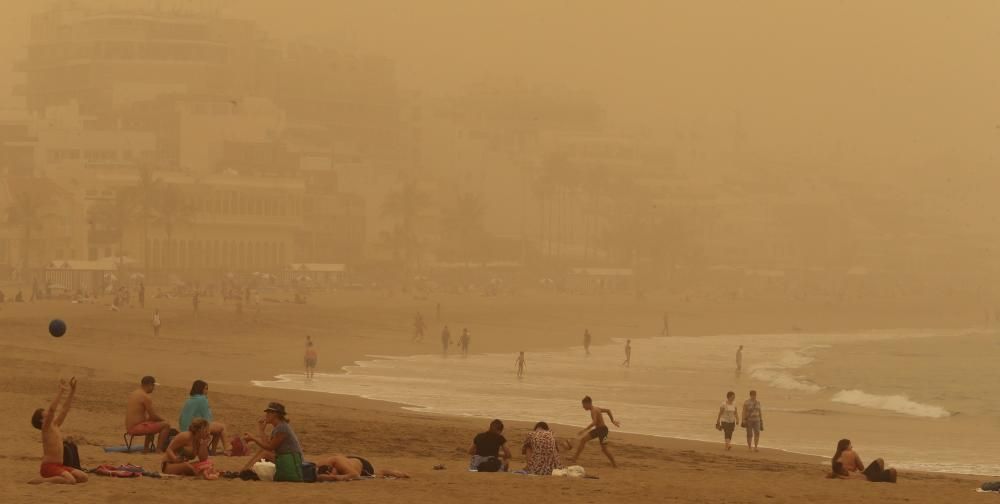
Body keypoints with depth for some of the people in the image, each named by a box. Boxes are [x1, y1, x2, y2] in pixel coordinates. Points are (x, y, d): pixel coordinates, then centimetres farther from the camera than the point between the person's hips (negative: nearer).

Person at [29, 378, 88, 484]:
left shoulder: (55, 426, 15)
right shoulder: (46, 428, -8)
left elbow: (65, 409, 17)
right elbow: (52, 409, -22)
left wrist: (72, 392, 10)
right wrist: (61, 392, -23)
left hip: (59, 466, 9)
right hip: (49, 466, -9)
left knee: (83, 477, 0)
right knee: (70, 480, -30)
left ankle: (53, 478, 10)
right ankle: (41, 480, -14)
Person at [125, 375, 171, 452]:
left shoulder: (133, 394, 14)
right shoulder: (146, 397, -15)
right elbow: (153, 416, -13)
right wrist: (163, 420, 7)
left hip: (129, 428, 9)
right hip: (137, 428, -9)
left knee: (153, 424, 35)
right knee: (166, 425, -7)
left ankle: (146, 448, 35)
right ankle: (159, 450, -7)